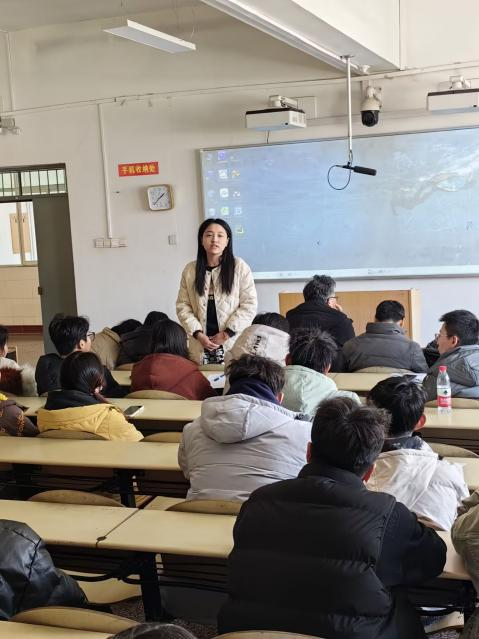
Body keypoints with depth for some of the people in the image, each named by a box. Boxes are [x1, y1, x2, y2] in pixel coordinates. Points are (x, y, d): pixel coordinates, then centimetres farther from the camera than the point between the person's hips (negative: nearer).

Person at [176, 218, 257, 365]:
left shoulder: (240, 267, -1)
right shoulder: (190, 270, 7)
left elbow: (249, 305, -4)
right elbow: (183, 305, 6)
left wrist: (227, 333, -9)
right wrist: (197, 333, -7)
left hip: (233, 344, -2)